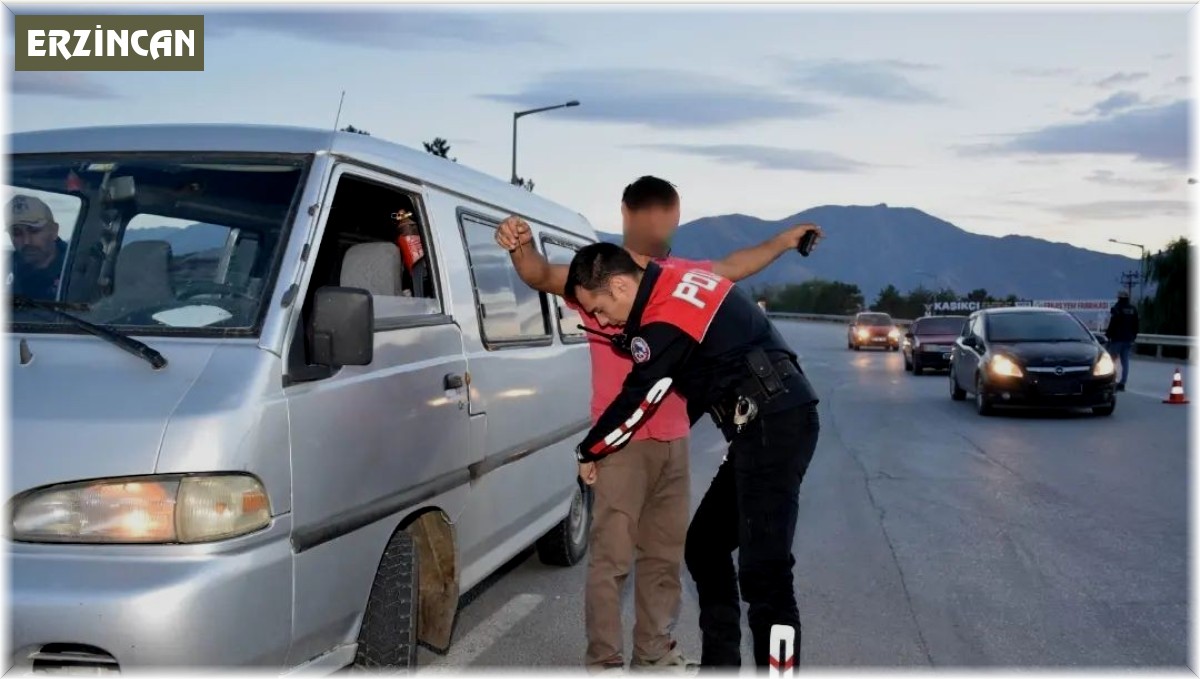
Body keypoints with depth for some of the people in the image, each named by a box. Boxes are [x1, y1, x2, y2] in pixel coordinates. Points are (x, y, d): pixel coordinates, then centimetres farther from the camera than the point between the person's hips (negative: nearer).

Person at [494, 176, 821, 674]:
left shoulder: (682, 275, 12)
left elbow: (731, 267, 30)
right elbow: (546, 277, -24)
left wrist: (783, 241, 37)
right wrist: (523, 249, -45)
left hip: (673, 441, 7)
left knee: (665, 554, 16)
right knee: (612, 557, -6)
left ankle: (655, 652, 29)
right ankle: (604, 663, 4)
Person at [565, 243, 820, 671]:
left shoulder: (666, 318, -16)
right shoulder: (674, 281, 14)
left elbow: (635, 400, -7)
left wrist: (588, 453, 10)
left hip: (774, 425, -10)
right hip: (764, 426, 10)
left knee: (763, 572, -13)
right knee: (706, 545, 16)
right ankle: (720, 664, 25)